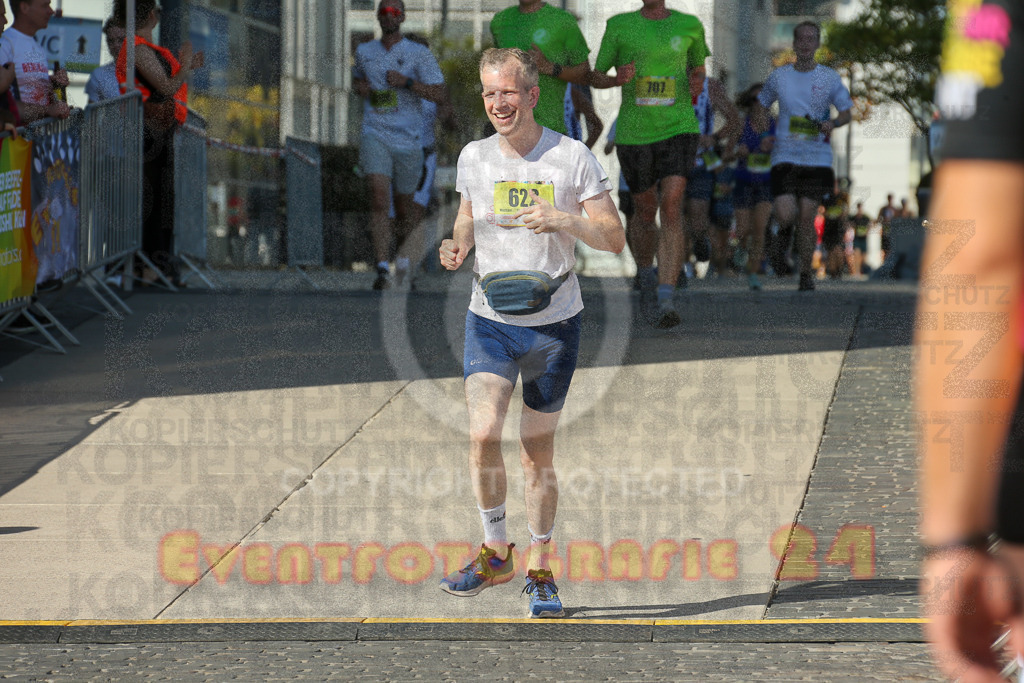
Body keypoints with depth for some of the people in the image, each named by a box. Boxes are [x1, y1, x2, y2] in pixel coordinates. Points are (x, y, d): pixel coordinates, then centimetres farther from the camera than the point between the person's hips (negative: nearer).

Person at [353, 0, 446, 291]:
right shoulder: (365, 52, 7)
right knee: (379, 198, -21)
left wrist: (406, 82, -23)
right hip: (375, 136, 0)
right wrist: (360, 86, 5)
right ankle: (383, 270, -29)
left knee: (403, 206, 15)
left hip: (408, 141, 0)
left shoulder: (420, 54, -3)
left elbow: (439, 94, -11)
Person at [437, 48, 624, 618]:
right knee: (483, 434, -18)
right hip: (490, 320, 2)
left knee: (538, 453, 6)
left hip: (554, 323, -2)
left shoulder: (572, 156, -5)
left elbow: (615, 238, -6)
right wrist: (458, 246, -2)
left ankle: (541, 571, 21)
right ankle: (496, 553, 0)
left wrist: (562, 219, -24)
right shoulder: (474, 158, 3)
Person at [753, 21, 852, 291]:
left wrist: (834, 123, -13)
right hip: (785, 156, 1)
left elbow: (846, 112, 9)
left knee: (807, 218, -5)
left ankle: (806, 273, 11)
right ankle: (787, 227, 26)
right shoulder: (779, 76, 6)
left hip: (817, 157, -1)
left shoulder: (830, 78, 2)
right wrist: (760, 119, -2)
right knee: (785, 216, -13)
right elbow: (762, 103, 21)